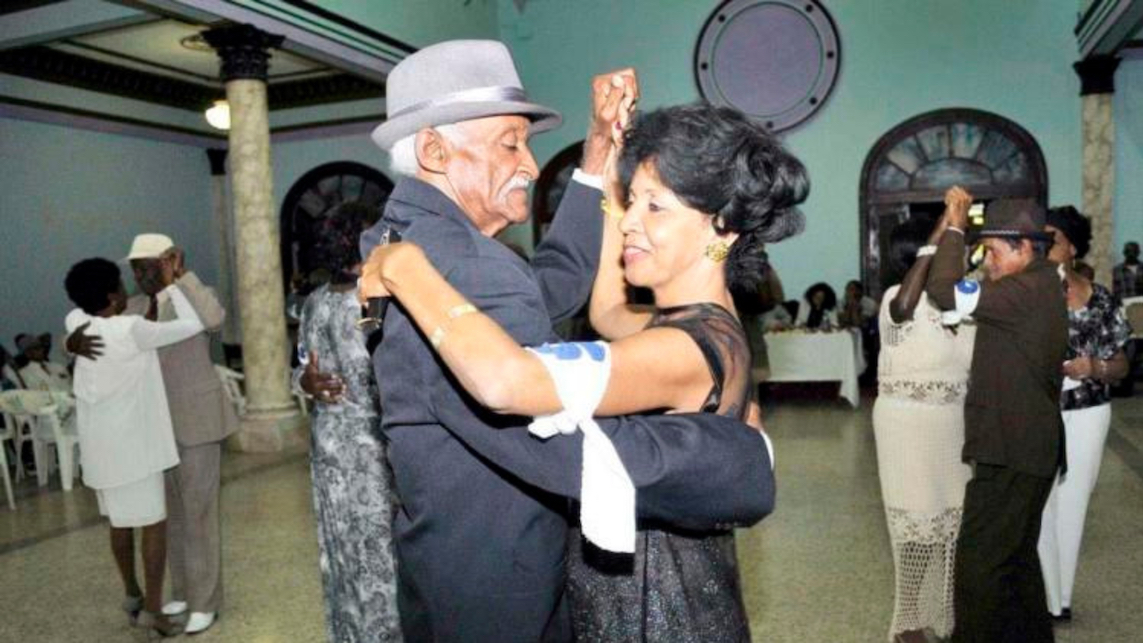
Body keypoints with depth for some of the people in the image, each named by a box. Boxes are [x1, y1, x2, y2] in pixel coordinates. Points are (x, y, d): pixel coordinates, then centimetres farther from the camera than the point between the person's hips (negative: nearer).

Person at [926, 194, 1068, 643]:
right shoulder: (1041, 286, 13)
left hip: (1012, 453, -11)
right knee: (1017, 556, 22)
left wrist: (954, 228, -12)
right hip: (1027, 448, 11)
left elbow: (946, 292, -24)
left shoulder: (1028, 290, -19)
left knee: (979, 561, -5)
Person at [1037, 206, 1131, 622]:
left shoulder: (1099, 299, -1)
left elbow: (1120, 364, 4)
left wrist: (1094, 369, -16)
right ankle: (1048, 600, 19)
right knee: (1038, 507, 1)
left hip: (1085, 415, 1)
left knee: (1071, 505, 11)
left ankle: (1059, 597, 28)